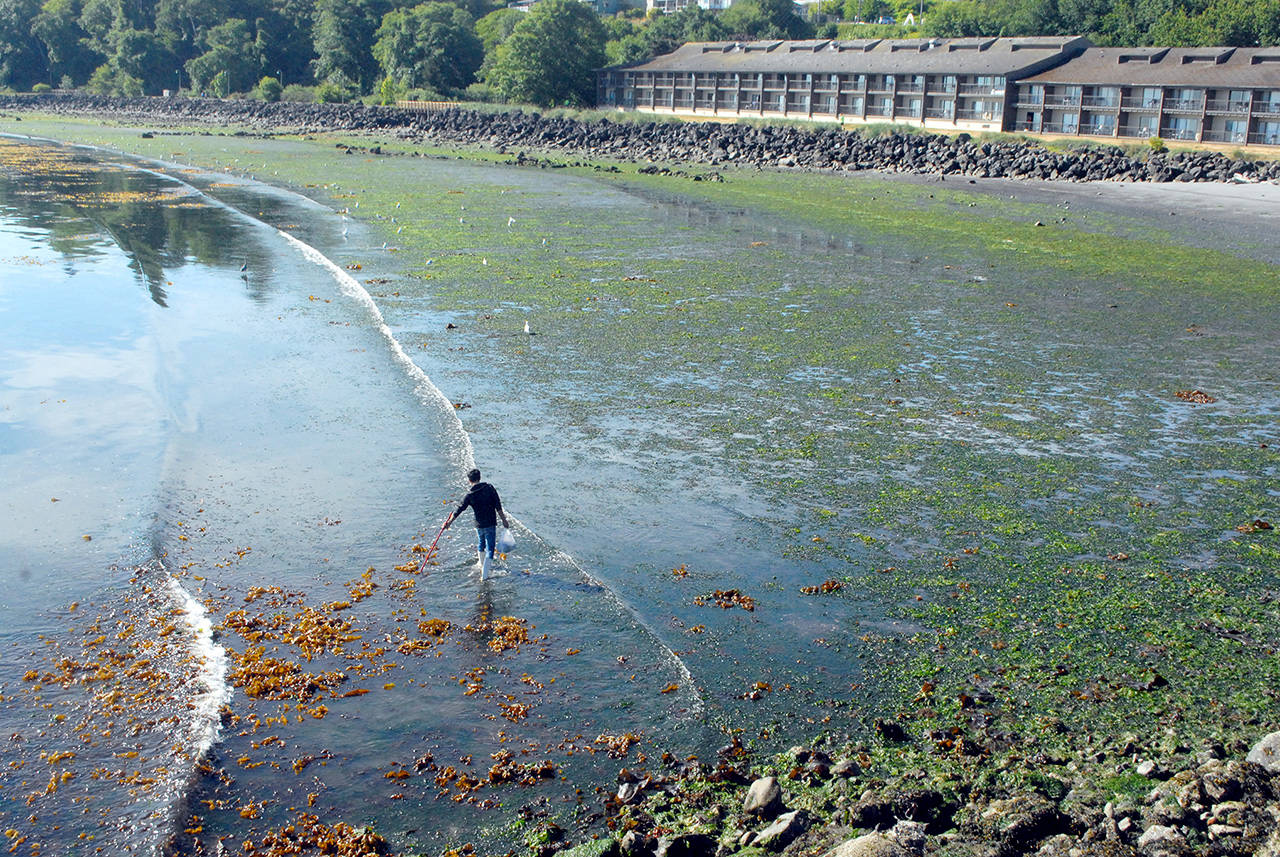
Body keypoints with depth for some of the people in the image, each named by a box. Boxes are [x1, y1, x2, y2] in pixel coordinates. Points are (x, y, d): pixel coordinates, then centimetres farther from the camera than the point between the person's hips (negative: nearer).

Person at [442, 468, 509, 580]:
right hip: (491, 524, -2)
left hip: (479, 525, 2)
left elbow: (459, 510, 0)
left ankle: (482, 565, 47)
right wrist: (504, 520, -1)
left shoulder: (469, 495, -6)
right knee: (490, 549, 1)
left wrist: (449, 522, 11)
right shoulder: (489, 488, -7)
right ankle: (484, 574, -7)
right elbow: (498, 506, -8)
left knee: (481, 545, 27)